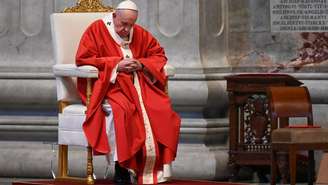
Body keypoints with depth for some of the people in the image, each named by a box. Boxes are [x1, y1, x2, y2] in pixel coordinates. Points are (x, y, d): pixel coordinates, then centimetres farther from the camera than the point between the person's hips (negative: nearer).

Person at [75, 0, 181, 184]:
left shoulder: (139, 33, 13)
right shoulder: (96, 30, 0)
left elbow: (159, 54, 18)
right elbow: (83, 59, -7)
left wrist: (141, 64, -5)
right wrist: (116, 65, -14)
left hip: (138, 84, 5)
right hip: (107, 85, -4)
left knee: (162, 110, -23)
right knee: (120, 110, -38)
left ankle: (155, 168, -18)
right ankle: (122, 168, -30)